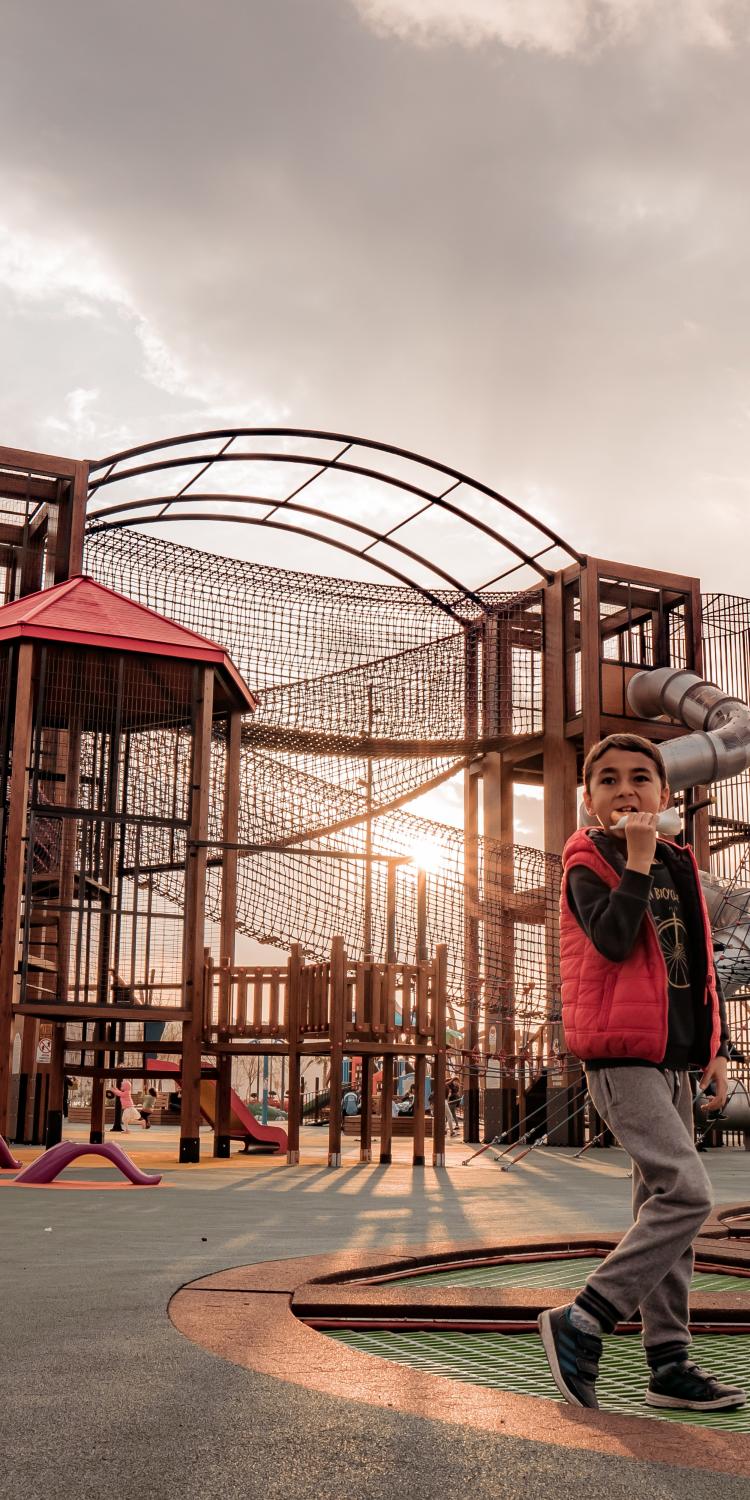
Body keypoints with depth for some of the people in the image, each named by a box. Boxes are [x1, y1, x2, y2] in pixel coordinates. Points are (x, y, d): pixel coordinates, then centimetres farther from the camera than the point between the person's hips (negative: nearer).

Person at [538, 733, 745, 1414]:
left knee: (665, 1207, 10)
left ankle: (669, 1362, 18)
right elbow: (614, 941, -23)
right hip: (621, 1056, -8)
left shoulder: (679, 866, 15)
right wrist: (637, 862, -20)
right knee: (687, 1192, -18)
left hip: (672, 1058, 8)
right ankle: (582, 1322, -9)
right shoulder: (588, 864, -5)